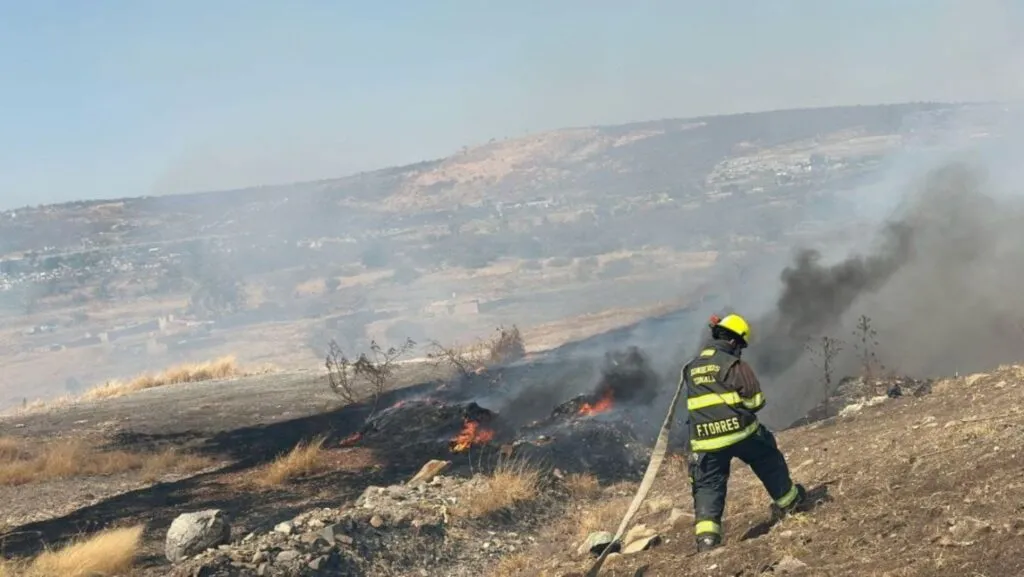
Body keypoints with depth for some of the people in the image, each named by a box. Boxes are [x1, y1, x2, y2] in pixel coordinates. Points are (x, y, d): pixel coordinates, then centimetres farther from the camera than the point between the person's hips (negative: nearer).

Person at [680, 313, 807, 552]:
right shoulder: (735, 365, -8)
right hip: (741, 432, -3)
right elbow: (756, 401, -7)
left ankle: (706, 535, -10)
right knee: (770, 464, 23)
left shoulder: (692, 367, 9)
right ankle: (787, 501, 41)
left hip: (706, 441, 3)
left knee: (708, 487, 6)